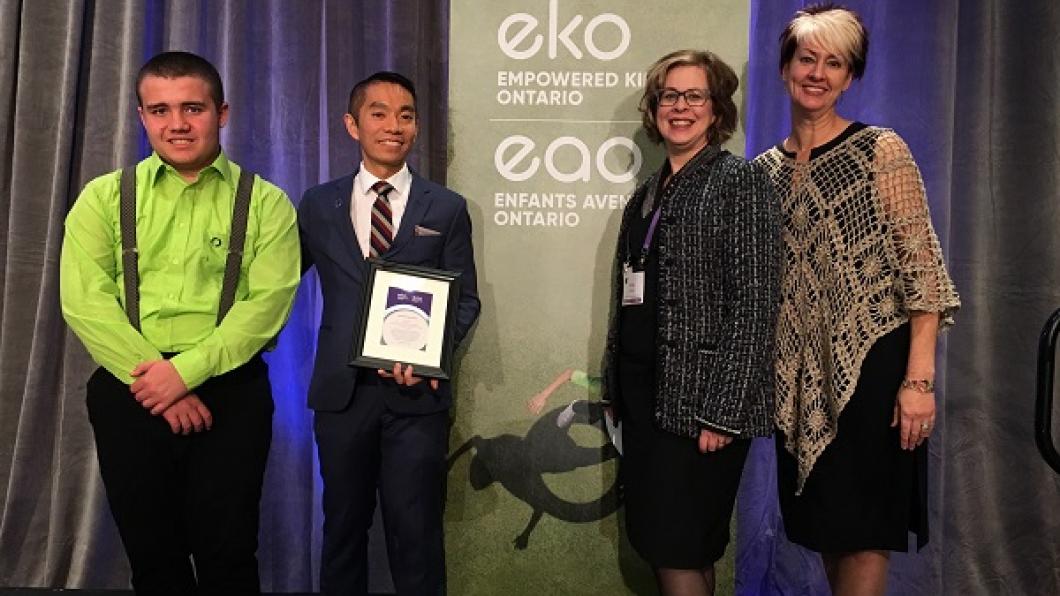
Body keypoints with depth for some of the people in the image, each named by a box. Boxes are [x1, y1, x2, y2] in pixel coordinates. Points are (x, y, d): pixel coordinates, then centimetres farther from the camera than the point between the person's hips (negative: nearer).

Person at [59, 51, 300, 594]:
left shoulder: (265, 202, 2)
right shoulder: (104, 197, 6)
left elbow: (269, 300, -9)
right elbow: (83, 299, -4)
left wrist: (186, 370, -17)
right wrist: (152, 375, -13)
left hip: (230, 391, -1)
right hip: (129, 391, 2)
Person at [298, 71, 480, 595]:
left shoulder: (447, 208, 4)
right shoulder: (319, 204, 8)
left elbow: (465, 299, 3)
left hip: (417, 391, -1)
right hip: (341, 389, 2)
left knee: (416, 530, 5)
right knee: (343, 524, 15)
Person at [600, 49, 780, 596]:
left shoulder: (740, 180, -7)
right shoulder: (647, 194, 14)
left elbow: (754, 304, -14)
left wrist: (722, 411, -19)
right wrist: (614, 388, 13)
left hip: (700, 400, -7)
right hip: (643, 395, 7)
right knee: (658, 545, 14)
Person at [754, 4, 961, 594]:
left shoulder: (882, 151, -5)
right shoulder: (767, 169, 9)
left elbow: (923, 270, -10)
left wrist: (920, 379, -17)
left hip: (870, 365, -5)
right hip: (803, 373, 5)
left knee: (863, 527, 2)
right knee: (824, 519, 15)